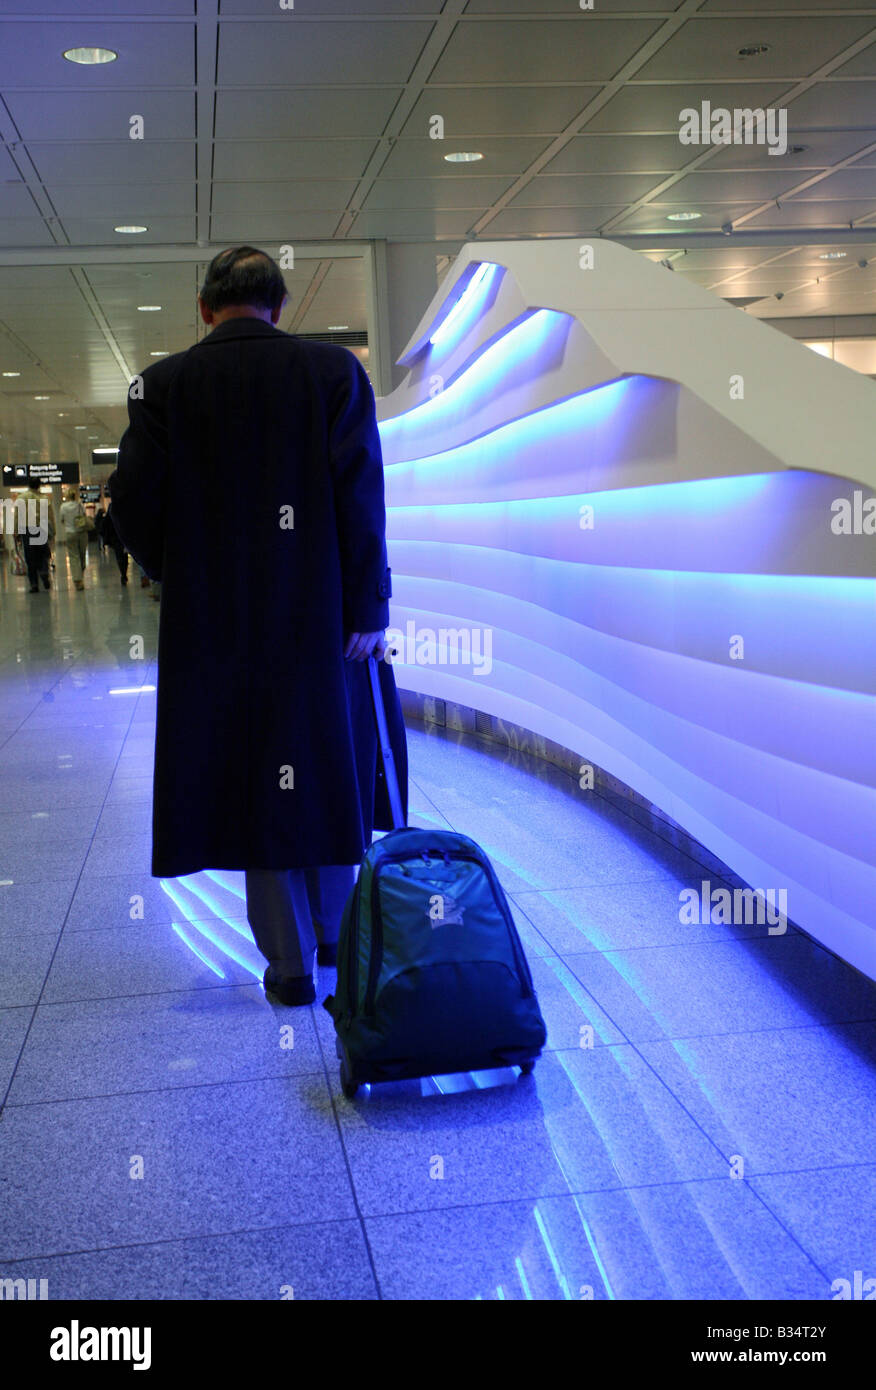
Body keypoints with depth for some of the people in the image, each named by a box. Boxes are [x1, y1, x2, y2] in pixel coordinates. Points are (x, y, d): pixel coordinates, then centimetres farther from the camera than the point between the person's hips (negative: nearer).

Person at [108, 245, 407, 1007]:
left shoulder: (165, 384, -1)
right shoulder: (334, 370, -3)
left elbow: (134, 502, -5)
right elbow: (361, 498, -9)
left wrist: (183, 578, 12)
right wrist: (367, 609, -6)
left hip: (216, 625, 0)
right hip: (320, 617, 0)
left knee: (254, 777, 9)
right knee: (330, 766, 18)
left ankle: (290, 964, 17)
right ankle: (334, 932, 31)